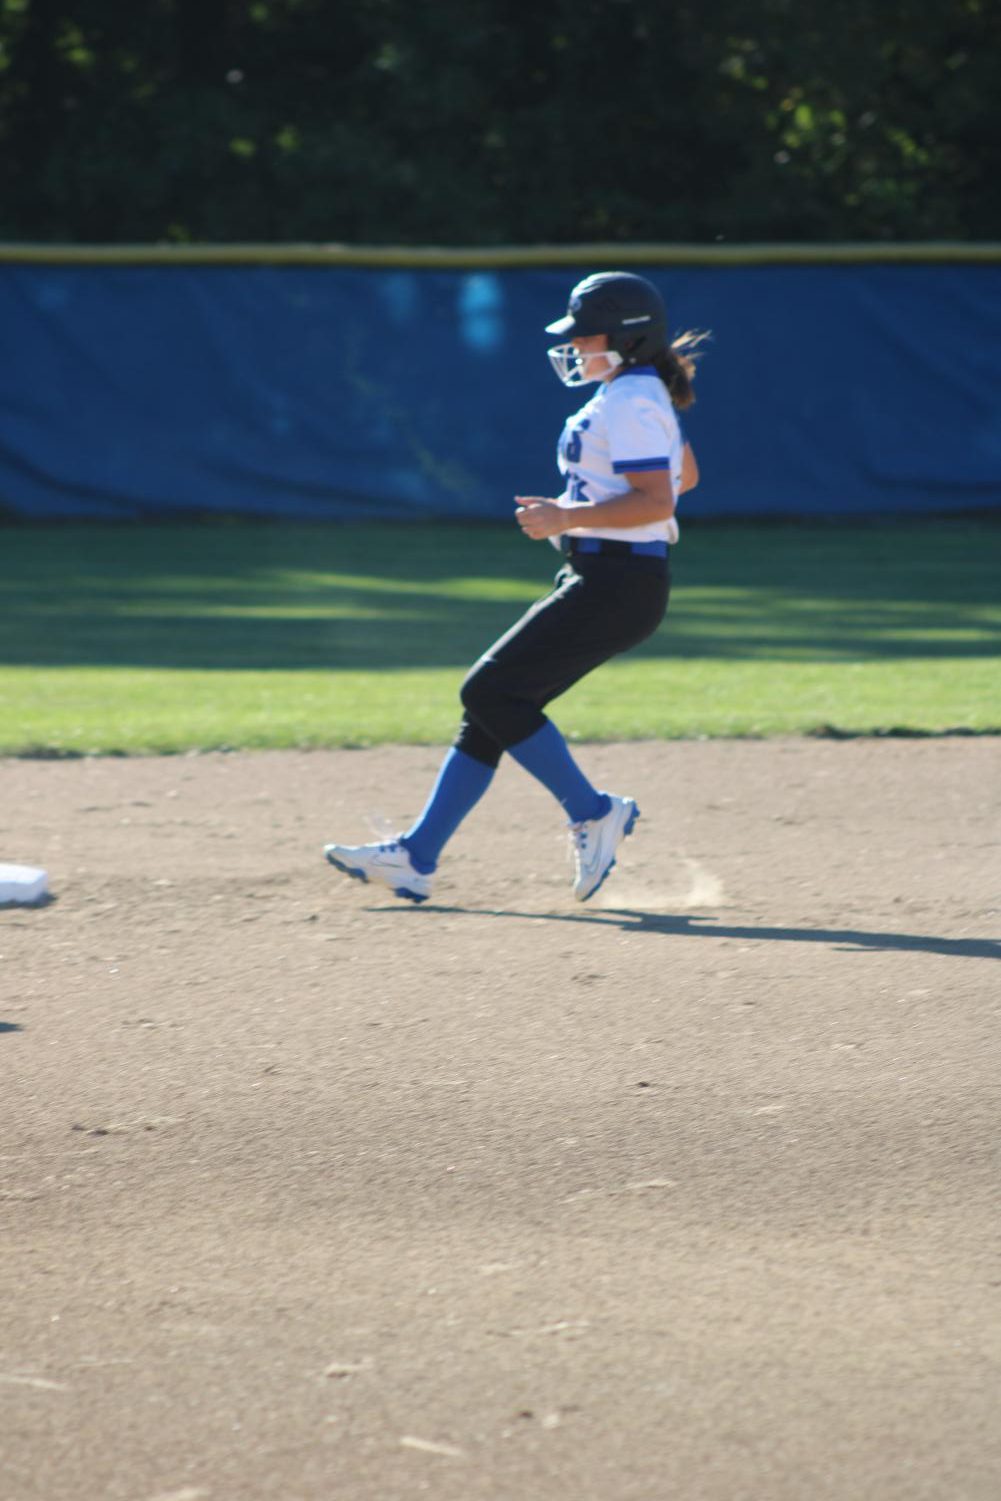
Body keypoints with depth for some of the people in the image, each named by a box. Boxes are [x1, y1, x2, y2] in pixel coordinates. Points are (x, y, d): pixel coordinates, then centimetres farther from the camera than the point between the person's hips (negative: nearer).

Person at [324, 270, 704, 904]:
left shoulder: (631, 404, -14)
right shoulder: (640, 397, 17)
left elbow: (655, 500, -24)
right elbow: (685, 475, 30)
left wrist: (570, 517, -25)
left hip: (616, 586, -11)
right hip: (600, 583, 11)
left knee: (490, 691, -13)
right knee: (491, 704, 6)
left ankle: (594, 814, -3)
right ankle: (417, 857, 4)